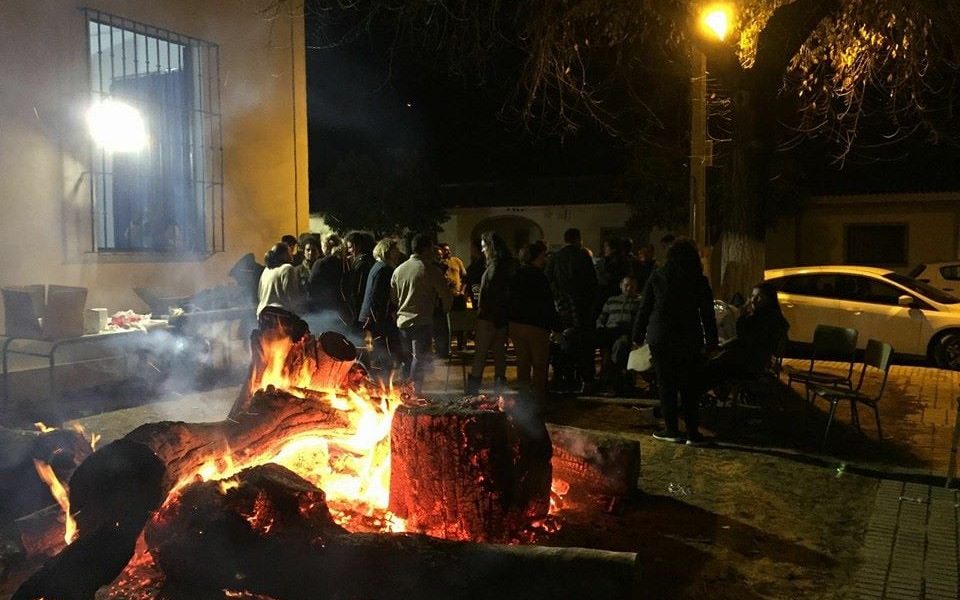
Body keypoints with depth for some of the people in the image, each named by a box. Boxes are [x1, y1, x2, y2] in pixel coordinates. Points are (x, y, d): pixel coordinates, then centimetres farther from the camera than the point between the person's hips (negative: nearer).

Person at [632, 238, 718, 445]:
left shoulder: (657, 277, -1)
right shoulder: (700, 281, 0)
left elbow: (645, 309, 1)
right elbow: (708, 314, 2)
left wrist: (638, 335, 7)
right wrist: (711, 343, 7)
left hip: (661, 337, -1)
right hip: (690, 340, 1)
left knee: (666, 384, 7)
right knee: (690, 387, 7)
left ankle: (672, 430, 9)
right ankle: (693, 432, 7)